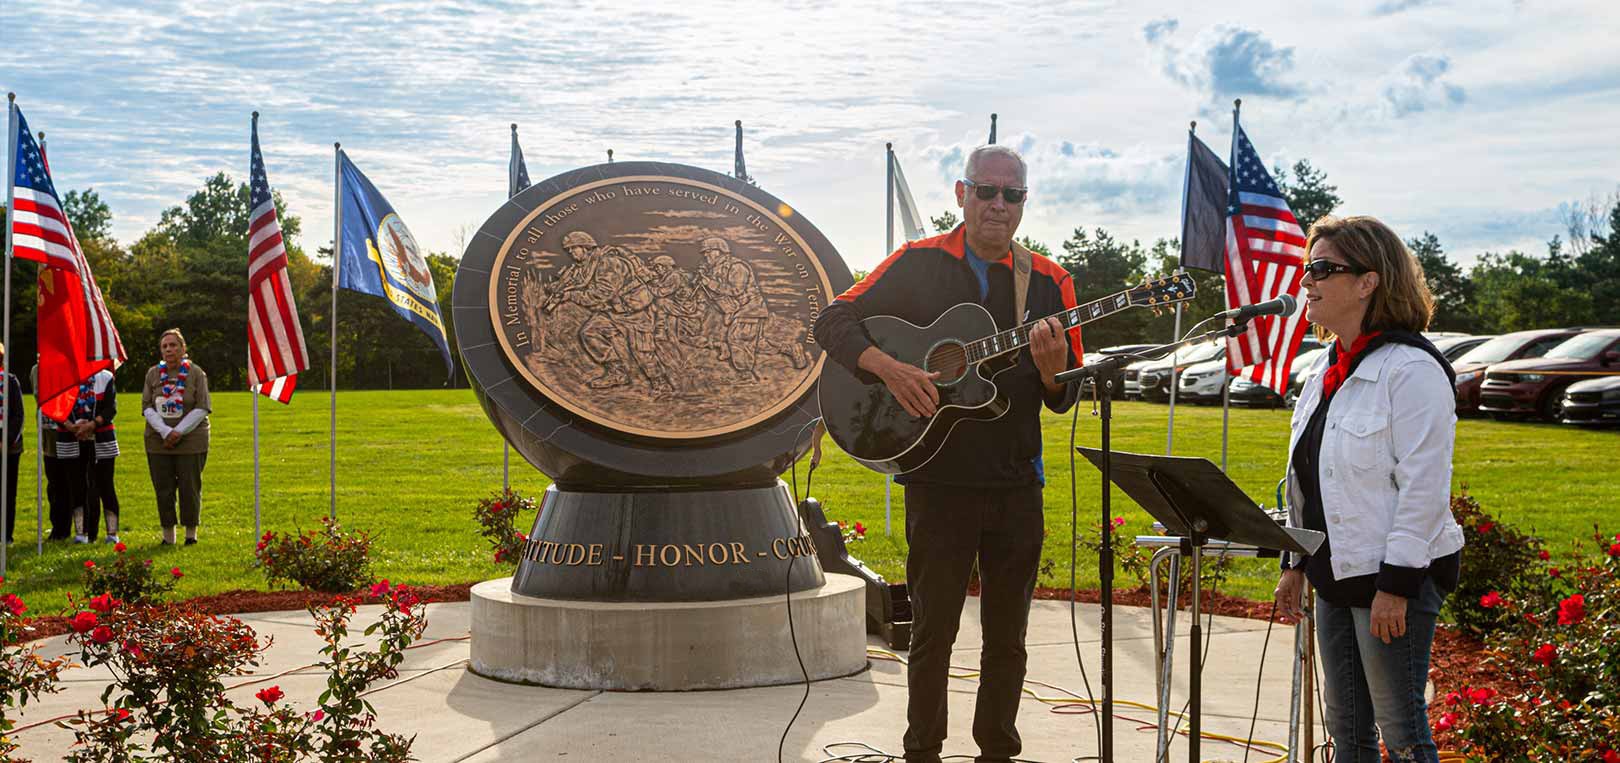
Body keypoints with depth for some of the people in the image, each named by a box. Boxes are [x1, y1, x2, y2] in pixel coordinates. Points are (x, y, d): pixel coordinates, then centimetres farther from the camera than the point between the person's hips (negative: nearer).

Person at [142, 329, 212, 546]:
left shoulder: (196, 373, -1)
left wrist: (179, 431, -12)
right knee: (163, 489, 4)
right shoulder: (153, 373, 7)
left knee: (190, 487, 0)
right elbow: (147, 407, 3)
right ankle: (168, 535, 13)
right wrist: (166, 432, -11)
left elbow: (202, 408, -4)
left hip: (191, 440, -2)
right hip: (159, 442, 3)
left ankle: (191, 533, 12)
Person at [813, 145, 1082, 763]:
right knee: (933, 630, 6)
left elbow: (1064, 399, 5)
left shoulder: (1048, 282, 5)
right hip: (937, 480, -2)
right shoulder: (917, 264, 0)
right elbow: (833, 321, -1)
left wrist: (1050, 368, -19)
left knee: (1007, 635, 11)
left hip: (1017, 485, 2)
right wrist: (889, 368, -17)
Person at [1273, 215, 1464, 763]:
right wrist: (1294, 564, 16)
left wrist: (1395, 585, -21)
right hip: (1335, 573, 9)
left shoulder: (1412, 368, -15)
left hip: (1394, 576, -9)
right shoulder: (1326, 369, 13)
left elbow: (1424, 486, -19)